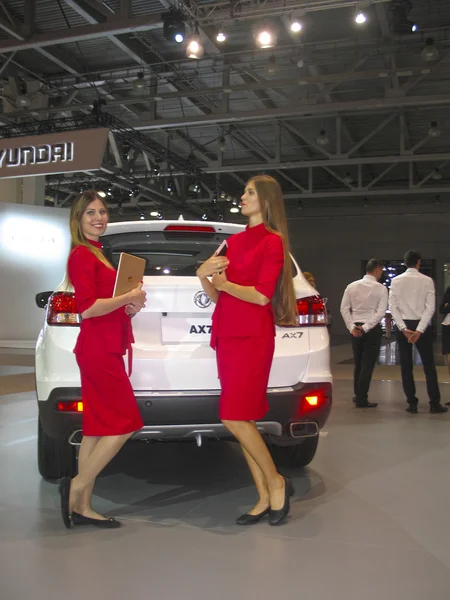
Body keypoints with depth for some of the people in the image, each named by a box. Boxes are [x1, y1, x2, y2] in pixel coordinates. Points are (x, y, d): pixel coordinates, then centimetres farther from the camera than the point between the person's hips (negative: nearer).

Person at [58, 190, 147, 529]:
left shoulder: (96, 253, 19)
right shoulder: (82, 255, -10)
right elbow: (87, 308, -20)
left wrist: (128, 307, 7)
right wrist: (129, 298, -11)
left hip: (106, 350, 10)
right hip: (99, 350, -10)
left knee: (98, 428, 9)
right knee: (125, 424, -6)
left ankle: (82, 507, 15)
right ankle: (77, 486, 5)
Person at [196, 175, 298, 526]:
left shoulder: (273, 241, -4)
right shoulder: (234, 241, 17)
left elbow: (262, 295, -14)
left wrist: (225, 284, -3)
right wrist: (205, 276, -1)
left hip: (252, 338, -8)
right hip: (226, 336, 8)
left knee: (235, 417, -12)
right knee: (242, 420, 7)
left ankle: (277, 483, 7)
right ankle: (265, 499, 15)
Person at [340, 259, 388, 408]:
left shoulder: (352, 286, 4)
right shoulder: (381, 288, -6)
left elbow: (344, 308, 1)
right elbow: (381, 312, -14)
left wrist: (352, 327, -2)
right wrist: (366, 328, -14)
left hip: (355, 329, 4)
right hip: (373, 329, -4)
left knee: (358, 363, 17)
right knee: (368, 365, 0)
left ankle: (357, 395, 26)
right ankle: (362, 399, 1)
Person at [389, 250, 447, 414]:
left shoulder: (396, 281, -1)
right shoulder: (427, 280, -5)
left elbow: (393, 307, -6)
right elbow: (430, 307, -11)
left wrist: (404, 328, -9)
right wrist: (419, 330, -12)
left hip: (403, 325, 1)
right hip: (421, 325, -1)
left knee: (406, 367, 7)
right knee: (429, 365, 8)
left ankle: (412, 403, 7)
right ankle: (434, 403, 8)